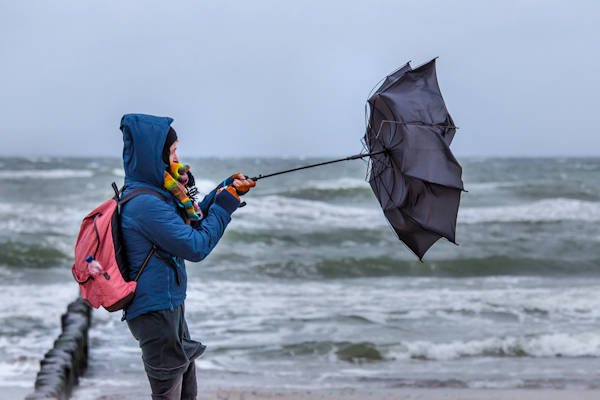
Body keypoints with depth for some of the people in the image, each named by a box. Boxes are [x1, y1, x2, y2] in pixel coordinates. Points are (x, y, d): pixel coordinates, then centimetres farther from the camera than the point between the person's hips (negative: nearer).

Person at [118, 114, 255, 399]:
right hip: (155, 310, -10)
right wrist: (226, 203, -11)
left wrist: (228, 188, 8)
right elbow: (196, 247, -19)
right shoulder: (146, 204, -22)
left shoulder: (155, 193, 8)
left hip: (169, 305, 10)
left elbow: (192, 221, 19)